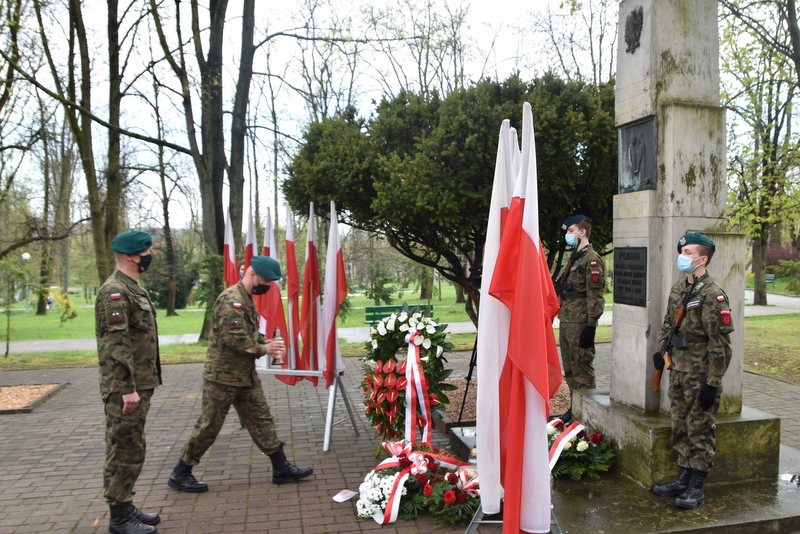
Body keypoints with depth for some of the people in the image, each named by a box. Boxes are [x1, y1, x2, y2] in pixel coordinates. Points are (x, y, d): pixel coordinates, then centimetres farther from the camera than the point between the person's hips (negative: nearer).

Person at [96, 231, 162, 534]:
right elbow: (116, 344, -22)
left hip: (139, 385, 10)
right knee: (125, 451, -1)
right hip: (125, 389, -10)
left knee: (130, 449, 16)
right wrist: (127, 389, -24)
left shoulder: (133, 288, 15)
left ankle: (126, 507, 28)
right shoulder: (115, 291, -16)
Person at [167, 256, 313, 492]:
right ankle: (180, 474, 18)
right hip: (222, 376, -9)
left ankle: (281, 468, 17)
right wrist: (265, 349, -16)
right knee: (209, 426, 2)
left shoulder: (247, 299, 13)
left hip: (246, 375, 9)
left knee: (261, 419, 10)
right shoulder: (231, 299, -20)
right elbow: (235, 339, -26)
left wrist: (266, 341, 3)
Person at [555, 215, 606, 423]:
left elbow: (595, 296, -17)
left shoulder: (591, 259, -12)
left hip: (580, 324, -10)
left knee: (582, 371, -3)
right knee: (569, 370, 15)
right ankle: (574, 408, 25)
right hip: (566, 322, 10)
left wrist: (590, 326, -20)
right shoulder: (574, 258, 19)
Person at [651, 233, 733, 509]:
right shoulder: (678, 289, 10)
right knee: (680, 427, 15)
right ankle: (684, 478, 28)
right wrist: (662, 351, 7)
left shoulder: (712, 295, -15)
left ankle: (696, 488, 13)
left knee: (700, 430, 3)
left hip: (700, 376, -8)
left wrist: (713, 383, -18)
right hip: (678, 372, 8)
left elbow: (720, 343, -17)